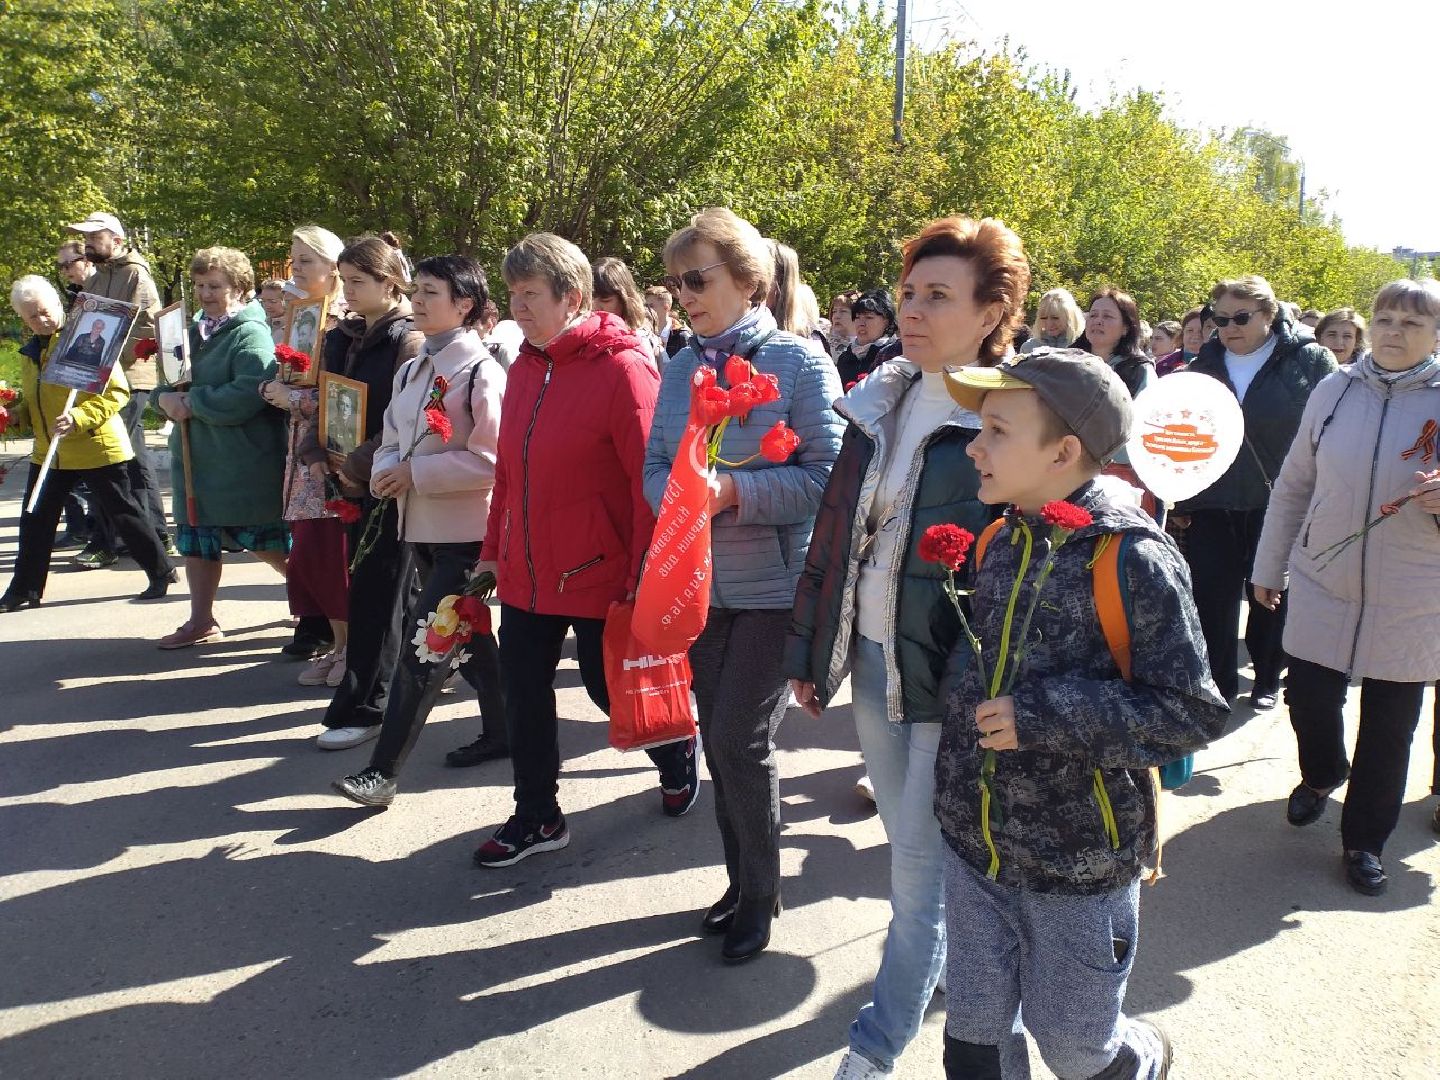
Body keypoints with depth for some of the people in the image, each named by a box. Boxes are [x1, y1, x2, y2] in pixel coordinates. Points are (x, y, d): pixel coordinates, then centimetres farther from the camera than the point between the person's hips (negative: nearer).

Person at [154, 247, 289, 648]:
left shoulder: (251, 334, -14)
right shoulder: (194, 332, 14)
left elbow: (247, 396, -28)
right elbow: (167, 380, 19)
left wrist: (191, 402, -18)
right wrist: (167, 399, -5)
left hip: (243, 463, -9)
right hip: (195, 457, 9)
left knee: (268, 542, 0)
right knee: (197, 539, 13)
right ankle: (201, 622, 25)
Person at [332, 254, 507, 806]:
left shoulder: (482, 372, -14)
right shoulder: (410, 371, 12)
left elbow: (490, 460, -20)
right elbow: (392, 440, 17)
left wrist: (416, 473, -18)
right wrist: (386, 470, -6)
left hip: (465, 533, -8)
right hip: (421, 526, 8)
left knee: (421, 647, -9)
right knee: (466, 635, 19)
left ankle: (382, 771, -3)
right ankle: (500, 728, 36)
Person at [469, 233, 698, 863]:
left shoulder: (621, 368, -16)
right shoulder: (525, 367, 6)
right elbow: (509, 468, 13)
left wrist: (642, 577, -18)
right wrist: (494, 547, 14)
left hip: (598, 574, -6)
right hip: (525, 573, 7)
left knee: (610, 688, 8)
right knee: (524, 692, 10)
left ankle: (677, 754, 39)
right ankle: (536, 818, 27)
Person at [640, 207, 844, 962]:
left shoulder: (799, 362, -9)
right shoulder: (679, 370, 7)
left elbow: (827, 476, -13)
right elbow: (655, 467, 8)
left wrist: (733, 491, -23)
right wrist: (676, 495, -15)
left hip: (775, 586, -5)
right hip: (701, 582, 6)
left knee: (740, 738, -6)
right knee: (718, 737, 13)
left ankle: (759, 893, 18)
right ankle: (743, 880, 32)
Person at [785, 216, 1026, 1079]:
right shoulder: (881, 402, 6)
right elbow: (837, 529, 10)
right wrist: (811, 649, 11)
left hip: (952, 677, -6)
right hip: (872, 658, 6)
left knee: (921, 869, 5)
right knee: (910, 848, 20)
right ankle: (935, 965, 43)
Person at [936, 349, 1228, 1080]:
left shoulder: (1132, 560, -20)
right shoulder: (1000, 542, 0)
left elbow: (1193, 712, -19)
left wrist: (1045, 716, -25)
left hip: (1078, 861, -5)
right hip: (973, 840, 6)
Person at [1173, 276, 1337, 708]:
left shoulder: (1311, 362, -3)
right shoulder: (1204, 365, 7)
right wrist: (1179, 501, 9)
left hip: (1281, 506, -2)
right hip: (1212, 505, 2)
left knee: (1272, 597, 11)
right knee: (1212, 597, 2)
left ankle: (1268, 679, 30)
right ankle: (1219, 682, 15)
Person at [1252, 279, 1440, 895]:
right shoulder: (1335, 391, 0)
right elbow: (1293, 484, 8)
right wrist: (1268, 568, 10)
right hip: (1322, 584, 1)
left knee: (1389, 728, 8)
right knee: (1308, 699, 7)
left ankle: (1365, 840, 28)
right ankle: (1322, 775, 41)